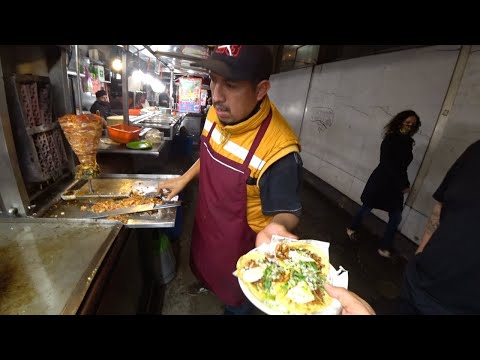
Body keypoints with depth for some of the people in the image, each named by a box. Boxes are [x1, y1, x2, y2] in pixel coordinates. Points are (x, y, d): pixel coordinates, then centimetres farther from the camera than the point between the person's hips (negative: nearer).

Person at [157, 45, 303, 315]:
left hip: (238, 244, -6)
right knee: (207, 268, 37)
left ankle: (233, 307, 60)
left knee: (234, 297, 25)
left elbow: (287, 212, -25)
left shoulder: (278, 148, -37)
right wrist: (183, 180, 5)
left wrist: (275, 228, -45)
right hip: (205, 225, 7)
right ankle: (208, 285, 71)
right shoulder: (218, 113, -12)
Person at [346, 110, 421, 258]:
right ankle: (352, 228, 33)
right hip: (381, 181, -6)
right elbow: (388, 164, -16)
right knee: (366, 207, 8)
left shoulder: (407, 142, 8)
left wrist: (404, 183, 1)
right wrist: (403, 184, -14)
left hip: (396, 184, 6)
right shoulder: (391, 139, -10)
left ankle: (385, 248, 14)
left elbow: (402, 165, 11)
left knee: (396, 218, 2)